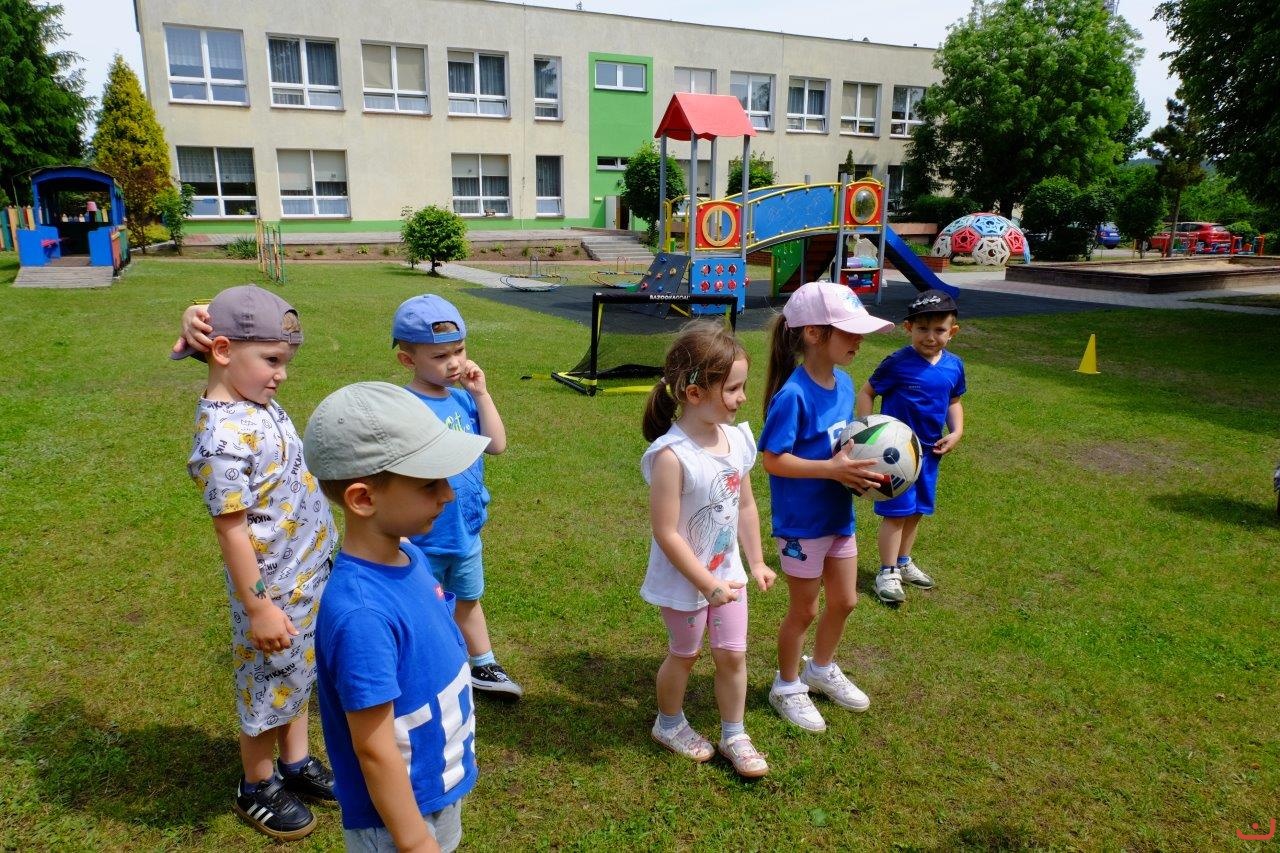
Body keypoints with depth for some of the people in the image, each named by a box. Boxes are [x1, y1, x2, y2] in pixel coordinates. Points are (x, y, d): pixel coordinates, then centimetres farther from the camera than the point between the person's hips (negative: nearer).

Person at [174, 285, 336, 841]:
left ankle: (296, 762, 46)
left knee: (297, 673, 25)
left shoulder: (260, 403, -4)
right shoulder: (224, 437, -28)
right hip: (274, 588, -8)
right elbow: (232, 530, -24)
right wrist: (258, 607, -19)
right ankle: (257, 788, 37)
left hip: (310, 574, 8)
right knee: (268, 688, 14)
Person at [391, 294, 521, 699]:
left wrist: (480, 393, -11)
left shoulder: (463, 398, -3)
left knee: (468, 599, 27)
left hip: (468, 531, 7)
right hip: (425, 540, -6)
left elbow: (497, 444, -7)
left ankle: (483, 667, 47)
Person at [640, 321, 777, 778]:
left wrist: (756, 561, 9)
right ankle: (669, 724, 44)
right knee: (684, 655, 17)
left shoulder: (737, 439, -8)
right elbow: (666, 533, -27)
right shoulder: (671, 455, -31)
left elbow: (746, 506, 5)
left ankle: (734, 735, 38)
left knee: (732, 655, 16)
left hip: (727, 571, 6)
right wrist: (707, 584, -20)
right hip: (684, 580, -6)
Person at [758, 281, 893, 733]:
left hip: (839, 515, 8)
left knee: (844, 601, 21)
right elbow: (773, 460, -25)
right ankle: (787, 687, 35)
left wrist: (859, 461, -7)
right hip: (801, 523, -8)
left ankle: (822, 669, 47)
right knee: (804, 610, 11)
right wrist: (832, 470, -30)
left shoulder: (844, 383, -1)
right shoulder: (793, 395, -26)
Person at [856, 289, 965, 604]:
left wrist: (956, 431, -1)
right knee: (897, 512, -1)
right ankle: (887, 572, 13)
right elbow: (866, 392, -9)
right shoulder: (897, 363, -16)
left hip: (929, 450, 6)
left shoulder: (954, 366, 1)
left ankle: (903, 562, 36)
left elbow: (953, 401, 15)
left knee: (916, 510, 18)